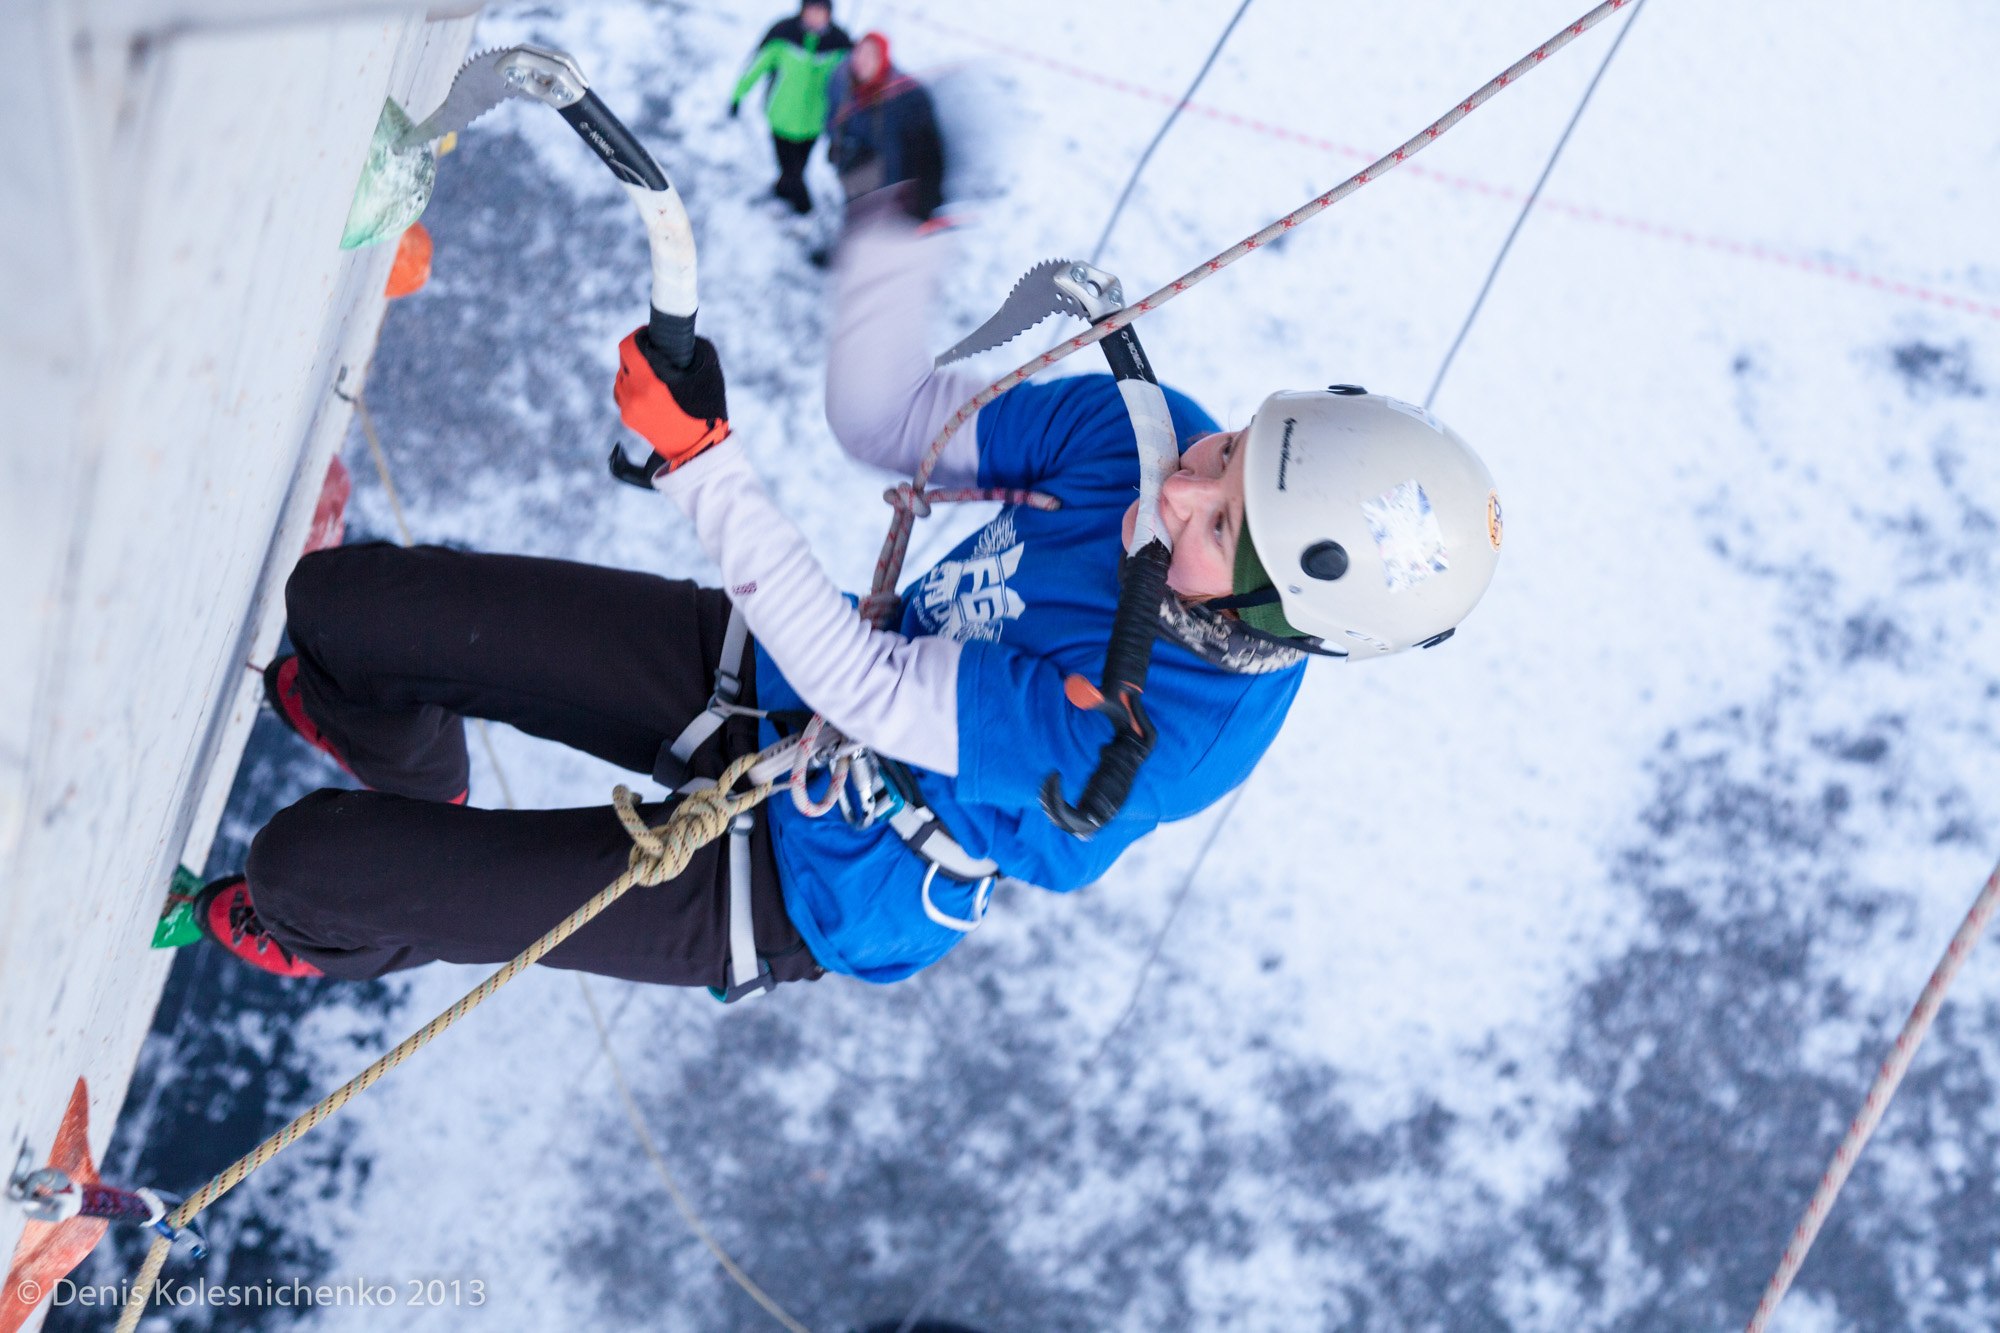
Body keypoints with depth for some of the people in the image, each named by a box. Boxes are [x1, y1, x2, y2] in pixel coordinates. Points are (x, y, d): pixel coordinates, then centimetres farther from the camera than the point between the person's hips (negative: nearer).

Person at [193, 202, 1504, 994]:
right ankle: (414, 772, 45)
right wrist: (899, 224, -24)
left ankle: (330, 931, 37)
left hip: (796, 887, -6)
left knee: (305, 864, -5)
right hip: (772, 681, 6)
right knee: (339, 600, 6)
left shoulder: (1171, 728, -36)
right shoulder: (1148, 429, -17)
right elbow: (884, 422, -7)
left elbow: (870, 690, -32)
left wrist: (696, 453, -34)